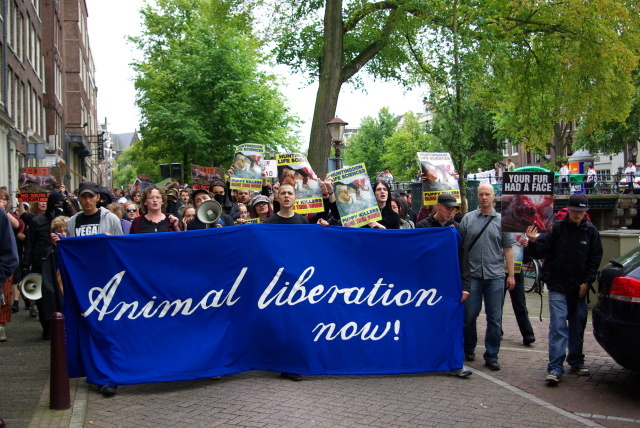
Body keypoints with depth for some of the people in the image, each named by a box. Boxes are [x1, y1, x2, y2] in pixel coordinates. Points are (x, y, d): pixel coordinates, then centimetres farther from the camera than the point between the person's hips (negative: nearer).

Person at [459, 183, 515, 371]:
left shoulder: (501, 220, 7)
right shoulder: (468, 219, 5)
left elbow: (508, 248, 7)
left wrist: (511, 274, 2)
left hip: (495, 276, 0)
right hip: (472, 275, 0)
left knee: (494, 319, 3)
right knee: (469, 315, 6)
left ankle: (491, 356, 12)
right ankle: (469, 349, 25)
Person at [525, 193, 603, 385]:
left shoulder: (590, 231, 4)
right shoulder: (556, 228, -4)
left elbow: (595, 259, 7)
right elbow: (541, 252, -4)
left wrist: (586, 283, 0)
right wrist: (533, 241, -24)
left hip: (579, 288, 3)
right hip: (558, 286, -3)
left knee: (578, 326, 13)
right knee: (558, 325, -9)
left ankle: (576, 361, 29)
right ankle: (555, 367, -10)